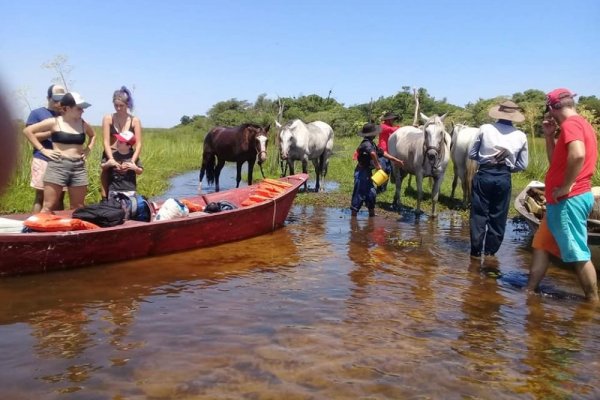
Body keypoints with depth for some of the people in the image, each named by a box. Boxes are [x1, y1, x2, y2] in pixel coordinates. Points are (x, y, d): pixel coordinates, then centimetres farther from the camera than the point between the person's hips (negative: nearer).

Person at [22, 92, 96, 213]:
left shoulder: (82, 124, 10)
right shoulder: (54, 122, -2)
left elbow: (93, 135, 31)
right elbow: (28, 130, 1)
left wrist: (88, 150, 14)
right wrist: (42, 149, -4)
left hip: (78, 167, 4)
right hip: (58, 165, -4)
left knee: (78, 208, 6)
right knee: (48, 207, -5)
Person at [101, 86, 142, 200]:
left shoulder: (135, 121, -1)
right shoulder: (108, 119, -3)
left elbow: (138, 144, -7)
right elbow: (106, 142, -10)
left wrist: (132, 161, -21)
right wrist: (111, 159, -25)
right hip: (110, 157, -1)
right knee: (107, 194, -3)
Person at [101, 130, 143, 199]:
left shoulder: (133, 156, -3)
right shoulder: (111, 154, 0)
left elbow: (140, 171, 5)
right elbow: (103, 167, 10)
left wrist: (135, 168, -15)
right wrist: (108, 164, -9)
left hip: (130, 190, -2)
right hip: (114, 190, 2)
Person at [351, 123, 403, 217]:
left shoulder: (371, 143, 13)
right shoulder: (366, 143, -19)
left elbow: (382, 152, 21)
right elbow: (372, 153, -40)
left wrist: (396, 160, 23)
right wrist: (377, 164, -26)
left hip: (367, 172, 10)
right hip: (362, 172, -10)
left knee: (371, 193, 16)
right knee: (360, 194, -4)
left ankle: (372, 213, 27)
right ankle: (354, 215, 3)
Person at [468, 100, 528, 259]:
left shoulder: (485, 129, -3)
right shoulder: (521, 136, 3)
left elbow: (472, 154, 3)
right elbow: (523, 164, 7)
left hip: (483, 175, -1)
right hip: (504, 179, 2)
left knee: (479, 213, 6)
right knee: (498, 216, 12)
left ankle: (476, 251, 10)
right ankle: (490, 250, 19)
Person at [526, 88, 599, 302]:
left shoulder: (571, 124, -14)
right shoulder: (579, 124, 18)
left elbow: (578, 155, -33)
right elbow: (556, 162, 23)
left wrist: (565, 187, -23)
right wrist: (549, 135, 13)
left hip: (569, 200, -11)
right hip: (562, 201, 11)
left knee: (578, 254, -4)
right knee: (542, 245, 14)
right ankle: (530, 290, 21)